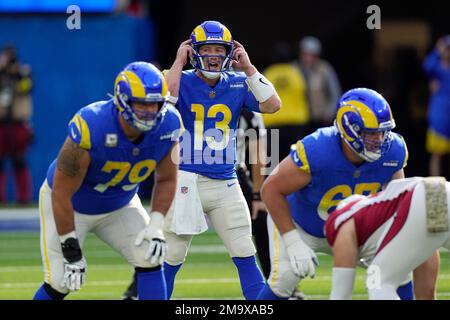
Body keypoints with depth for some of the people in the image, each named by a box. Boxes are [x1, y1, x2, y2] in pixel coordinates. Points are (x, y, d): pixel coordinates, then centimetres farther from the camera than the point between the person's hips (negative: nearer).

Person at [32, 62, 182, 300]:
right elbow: (62, 193, -27)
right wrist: (71, 251, -23)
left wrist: (155, 226, -14)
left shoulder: (167, 125, -23)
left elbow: (166, 180, -2)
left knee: (150, 259, -13)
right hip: (69, 206, -4)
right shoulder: (90, 128, -37)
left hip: (119, 205, 5)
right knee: (61, 283, -10)